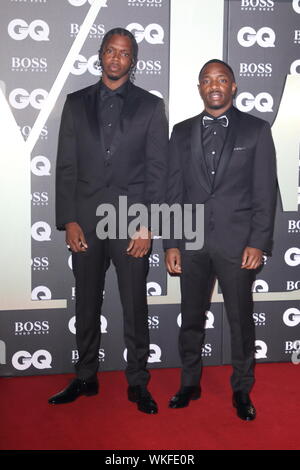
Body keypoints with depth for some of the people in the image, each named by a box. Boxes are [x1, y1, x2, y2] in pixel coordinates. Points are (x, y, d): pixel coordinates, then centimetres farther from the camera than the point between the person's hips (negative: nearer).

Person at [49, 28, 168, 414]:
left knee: (135, 306, 5)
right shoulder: (76, 103, 9)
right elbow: (66, 166, 5)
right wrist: (68, 221, -2)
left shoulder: (150, 106, 4)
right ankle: (85, 378, 27)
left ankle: (138, 383, 20)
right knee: (87, 305, 11)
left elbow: (157, 169, -1)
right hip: (85, 220, 2)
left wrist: (147, 226, -8)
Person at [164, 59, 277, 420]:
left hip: (237, 242, -2)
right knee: (191, 318, 12)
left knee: (241, 320, 8)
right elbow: (174, 191, 7)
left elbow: (265, 191, -2)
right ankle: (190, 383, 30)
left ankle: (242, 390, 25)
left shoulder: (256, 130, 2)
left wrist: (258, 243, -9)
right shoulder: (182, 132, 9)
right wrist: (171, 243, 2)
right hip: (192, 242, 3)